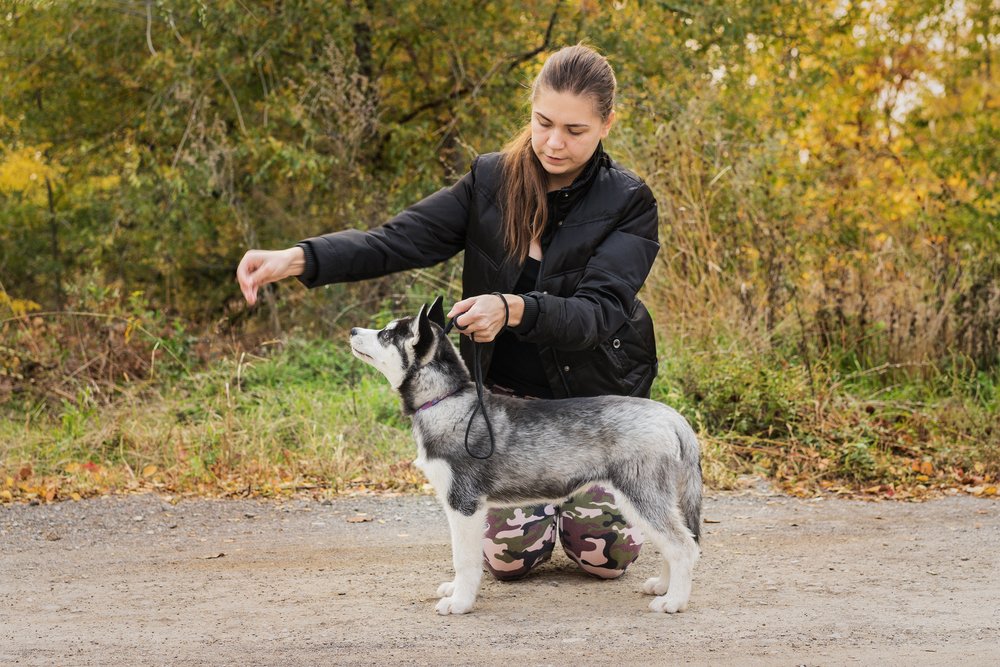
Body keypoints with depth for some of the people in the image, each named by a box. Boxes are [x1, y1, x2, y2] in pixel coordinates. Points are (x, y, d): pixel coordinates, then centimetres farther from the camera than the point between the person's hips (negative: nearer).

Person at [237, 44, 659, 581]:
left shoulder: (627, 203, -14)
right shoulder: (492, 181, -7)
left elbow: (598, 310, -27)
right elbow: (398, 241, -16)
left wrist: (514, 310, -46)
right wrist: (298, 259, -32)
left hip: (597, 396, -1)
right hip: (509, 394, 2)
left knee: (604, 555, -9)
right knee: (509, 556, -10)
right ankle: (542, 502, 26)